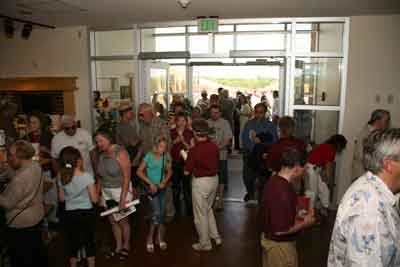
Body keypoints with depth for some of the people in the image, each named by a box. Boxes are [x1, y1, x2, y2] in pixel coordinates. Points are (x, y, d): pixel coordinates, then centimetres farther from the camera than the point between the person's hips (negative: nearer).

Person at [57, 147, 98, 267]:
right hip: (86, 213, -3)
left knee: (72, 242, 18)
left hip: (70, 214, 3)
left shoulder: (62, 178, -8)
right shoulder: (87, 177, -19)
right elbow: (94, 199, -14)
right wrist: (96, 189, 3)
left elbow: (62, 198, 4)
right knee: (89, 241, 14)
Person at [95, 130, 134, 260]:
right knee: (113, 221, 14)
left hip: (121, 190, -6)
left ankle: (126, 246, 30)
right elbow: (100, 176, 8)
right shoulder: (101, 155, 1)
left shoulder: (120, 152, -19)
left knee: (122, 221, 7)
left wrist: (122, 198, -23)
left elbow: (127, 176, -22)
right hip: (107, 193, 6)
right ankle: (118, 247, 33)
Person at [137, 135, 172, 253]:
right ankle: (150, 239, 7)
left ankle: (160, 238, 25)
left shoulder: (166, 156, -3)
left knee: (162, 213, 8)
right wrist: (150, 183, -14)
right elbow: (139, 171, -9)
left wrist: (165, 181, -8)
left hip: (162, 187, 4)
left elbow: (169, 171, 9)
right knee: (157, 213, -12)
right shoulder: (149, 156, -13)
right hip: (152, 188, -4)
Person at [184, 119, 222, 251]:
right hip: (214, 179, 7)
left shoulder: (194, 150, -23)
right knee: (208, 208, 27)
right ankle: (216, 236, 33)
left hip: (201, 182, -7)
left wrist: (187, 158, 2)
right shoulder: (214, 146, -4)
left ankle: (205, 244, 25)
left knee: (201, 214, 11)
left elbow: (186, 172, -16)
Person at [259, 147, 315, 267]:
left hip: (268, 238, 9)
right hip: (280, 244, -9)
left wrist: (295, 213, 9)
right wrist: (304, 223, -15)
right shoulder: (284, 191, -32)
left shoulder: (273, 180, -4)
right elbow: (281, 230, -29)